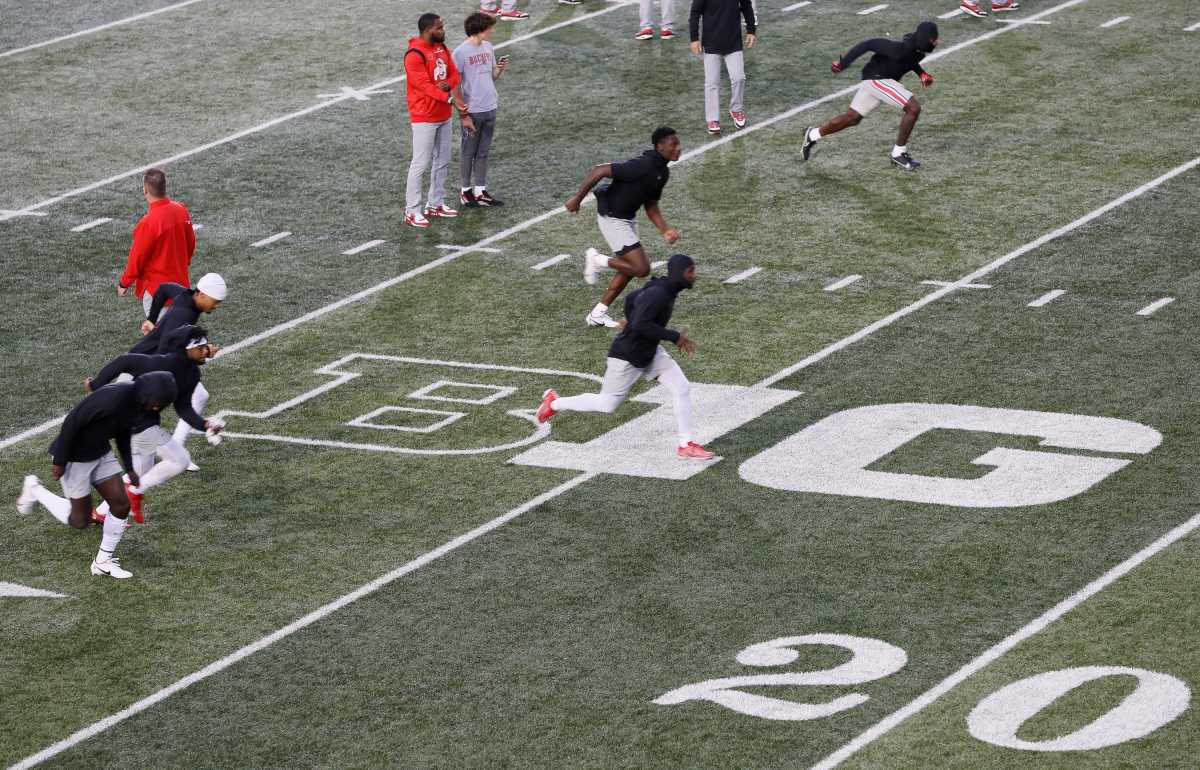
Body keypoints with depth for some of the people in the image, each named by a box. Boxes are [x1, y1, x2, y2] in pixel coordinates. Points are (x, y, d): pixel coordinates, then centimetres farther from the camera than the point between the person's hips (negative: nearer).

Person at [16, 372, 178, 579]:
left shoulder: (137, 401, -6)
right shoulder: (112, 398, -33)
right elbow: (72, 421, -28)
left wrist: (129, 468, 11)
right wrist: (59, 461, -21)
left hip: (100, 453, 8)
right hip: (75, 458, -8)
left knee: (121, 505, 0)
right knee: (80, 521, 3)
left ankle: (103, 561, 16)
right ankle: (35, 490, 22)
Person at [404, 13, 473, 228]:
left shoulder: (442, 48, 7)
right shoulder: (415, 55, -20)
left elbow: (454, 74, 8)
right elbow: (425, 86, -25)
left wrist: (448, 85, -16)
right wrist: (452, 99, -30)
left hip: (444, 116, 8)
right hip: (425, 118, -8)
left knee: (443, 161, 14)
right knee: (420, 163, -5)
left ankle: (435, 204, 26)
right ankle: (411, 212, 0)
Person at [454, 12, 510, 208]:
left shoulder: (488, 47, 7)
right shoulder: (461, 52, -13)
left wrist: (500, 68, -7)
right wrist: (461, 108, -17)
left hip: (490, 109, 6)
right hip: (472, 110, -6)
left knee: (483, 153, 12)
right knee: (468, 153, 6)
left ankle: (480, 191, 18)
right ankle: (465, 191, 16)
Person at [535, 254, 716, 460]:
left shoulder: (661, 289, 1)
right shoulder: (657, 295, -28)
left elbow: (631, 299, 16)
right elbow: (640, 326, -37)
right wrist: (675, 337, -32)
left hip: (650, 353, 9)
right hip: (627, 357, -9)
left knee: (683, 388, -2)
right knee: (607, 404, 6)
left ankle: (686, 445, 5)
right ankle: (554, 403, 26)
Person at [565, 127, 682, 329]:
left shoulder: (662, 172, 2)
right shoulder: (642, 166, -28)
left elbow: (650, 205, 13)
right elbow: (599, 171, -27)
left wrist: (665, 230, -1)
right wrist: (577, 198, -21)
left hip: (628, 218, 10)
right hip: (613, 219, -10)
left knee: (627, 268, 17)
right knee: (641, 269, -12)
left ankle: (597, 315, 28)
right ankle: (597, 260, 8)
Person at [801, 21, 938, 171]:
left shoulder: (918, 48, -5)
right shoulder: (901, 48, -31)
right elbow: (869, 44, -26)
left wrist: (921, 73, 8)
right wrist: (843, 63, -24)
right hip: (877, 79, -9)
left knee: (853, 118, 20)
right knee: (913, 109, -16)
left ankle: (812, 135, 35)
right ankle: (899, 153, -3)